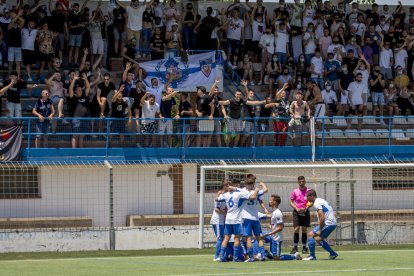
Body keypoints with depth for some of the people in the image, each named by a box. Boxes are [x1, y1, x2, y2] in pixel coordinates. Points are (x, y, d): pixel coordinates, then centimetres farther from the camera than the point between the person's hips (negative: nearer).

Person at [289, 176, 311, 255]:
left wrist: (306, 208, -14)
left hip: (305, 212, 0)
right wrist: (296, 208, -10)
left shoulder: (308, 191, 2)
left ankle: (304, 247, 7)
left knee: (304, 230, 1)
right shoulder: (295, 191, 5)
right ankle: (295, 247, -3)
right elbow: (291, 202, 7)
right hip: (297, 212, 0)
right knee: (296, 229, -8)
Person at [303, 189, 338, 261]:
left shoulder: (317, 203, -12)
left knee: (311, 235, -6)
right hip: (333, 223, 10)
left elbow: (322, 217, -21)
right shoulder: (321, 200, 18)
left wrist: (320, 230, -17)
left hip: (327, 223, -10)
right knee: (318, 239, 19)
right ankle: (333, 254, 20)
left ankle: (312, 256, -6)